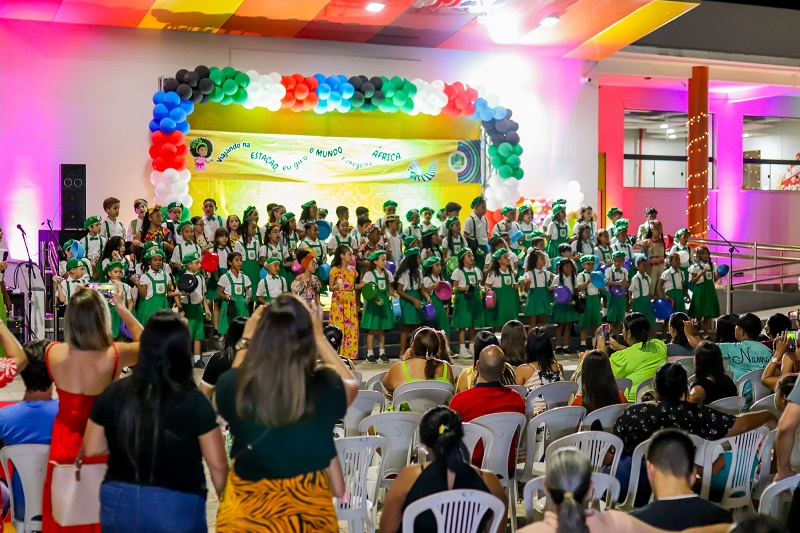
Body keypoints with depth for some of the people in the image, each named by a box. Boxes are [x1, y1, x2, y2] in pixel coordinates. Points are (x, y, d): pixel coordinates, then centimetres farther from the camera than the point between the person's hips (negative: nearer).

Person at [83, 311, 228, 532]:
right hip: (177, 506, -3)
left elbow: (91, 449, 7)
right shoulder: (194, 401, -14)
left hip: (119, 503, 3)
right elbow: (217, 464, -10)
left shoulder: (113, 394, -5)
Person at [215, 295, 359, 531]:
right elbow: (351, 385, 5)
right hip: (308, 511, -1)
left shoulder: (234, 387, -18)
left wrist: (245, 340, 13)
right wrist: (320, 338, 8)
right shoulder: (325, 389, -21)